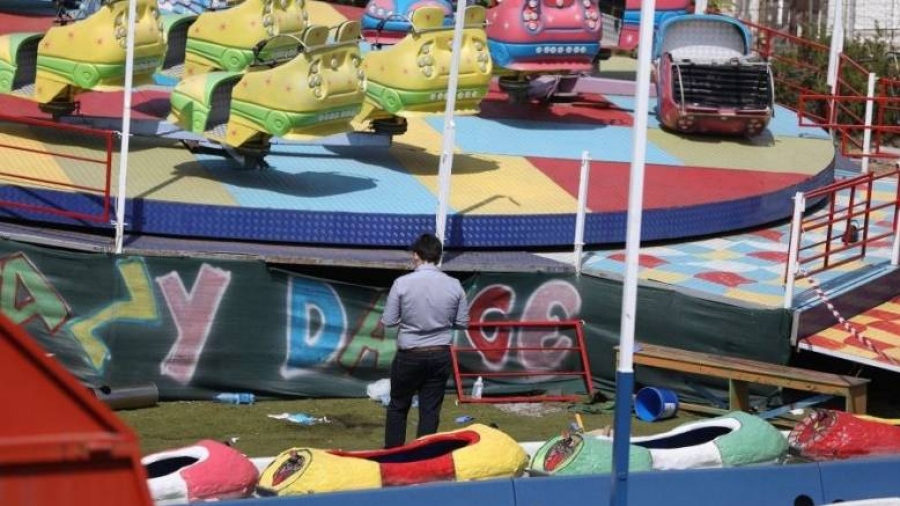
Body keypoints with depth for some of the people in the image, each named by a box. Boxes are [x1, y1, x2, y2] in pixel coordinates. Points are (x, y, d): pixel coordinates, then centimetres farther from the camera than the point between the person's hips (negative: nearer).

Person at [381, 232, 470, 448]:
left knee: (398, 406, 15)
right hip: (440, 355, 2)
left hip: (410, 355, -2)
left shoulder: (402, 283, -13)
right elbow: (462, 323, 2)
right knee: (430, 410, 9)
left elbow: (388, 321, -8)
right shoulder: (454, 285, -6)